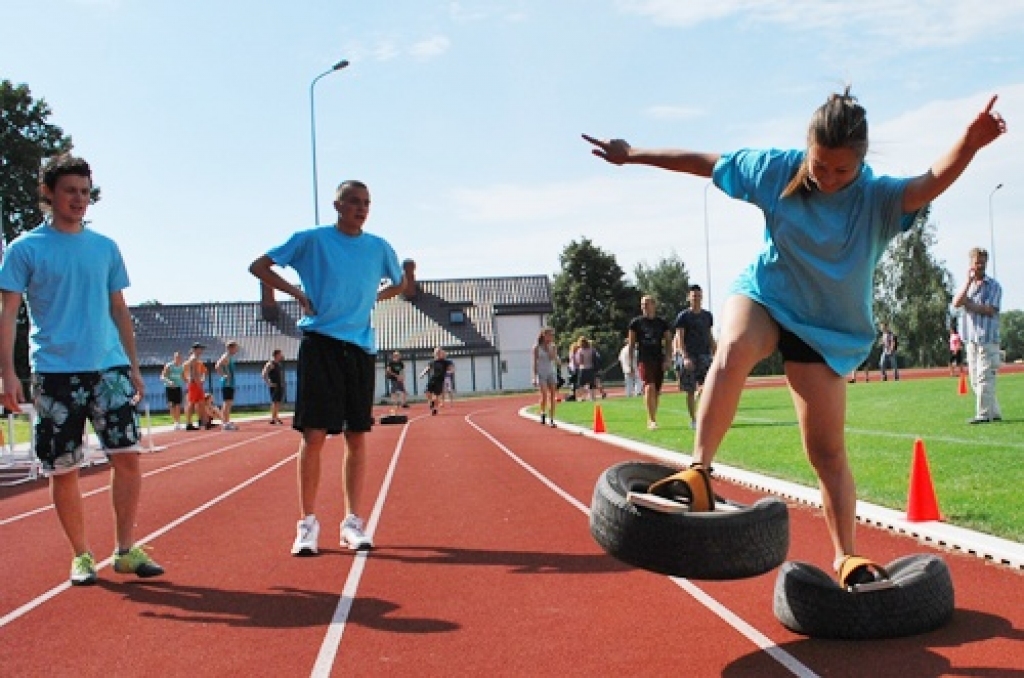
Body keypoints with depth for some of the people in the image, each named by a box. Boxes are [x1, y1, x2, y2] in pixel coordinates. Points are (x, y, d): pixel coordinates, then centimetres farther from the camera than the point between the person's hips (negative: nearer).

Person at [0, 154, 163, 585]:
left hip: (109, 367, 3)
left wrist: (133, 367, 13)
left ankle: (126, 550, 6)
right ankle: (81, 555, 16)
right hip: (54, 372, -3)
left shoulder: (105, 248, 13)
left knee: (127, 455, -5)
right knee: (63, 469, 2)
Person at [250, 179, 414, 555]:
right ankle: (307, 523, 6)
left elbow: (401, 284, 26)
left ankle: (352, 521, 14)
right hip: (320, 344, -3)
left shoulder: (379, 247, 10)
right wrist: (296, 291, -8)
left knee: (357, 437, 5)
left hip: (361, 348, 4)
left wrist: (374, 296, 8)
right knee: (313, 435, -6)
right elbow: (258, 266, 3)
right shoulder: (312, 239, 0)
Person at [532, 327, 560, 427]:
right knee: (544, 395, -16)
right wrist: (535, 377, -5)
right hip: (541, 374, -3)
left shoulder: (553, 347, 6)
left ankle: (551, 420, 1)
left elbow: (553, 359, -7)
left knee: (552, 397, -3)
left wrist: (550, 348, -11)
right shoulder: (537, 347, -2)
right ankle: (543, 413, 11)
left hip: (552, 373, 3)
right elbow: (534, 363, -1)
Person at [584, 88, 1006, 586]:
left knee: (828, 452, -2)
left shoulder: (878, 197, -15)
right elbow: (701, 162, 0)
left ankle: (847, 558, 12)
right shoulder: (777, 170, -9)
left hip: (826, 327, 0)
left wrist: (969, 145, -55)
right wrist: (632, 155, 4)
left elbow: (930, 185, -35)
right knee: (733, 349, -37)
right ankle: (698, 471, -35)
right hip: (763, 294, 0)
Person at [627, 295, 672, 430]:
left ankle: (652, 420, 19)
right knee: (649, 387, -19)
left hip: (659, 359, 3)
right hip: (644, 359, -3)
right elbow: (631, 344, 6)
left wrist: (667, 359, -2)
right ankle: (652, 420, -19)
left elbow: (668, 342, 10)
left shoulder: (662, 323, 10)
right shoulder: (636, 322, 5)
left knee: (656, 391, 6)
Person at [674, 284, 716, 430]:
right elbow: (679, 339, -6)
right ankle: (693, 420, 9)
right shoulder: (683, 316, -1)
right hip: (689, 356, -3)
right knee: (690, 390, 1)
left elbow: (710, 337, 18)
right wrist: (685, 357, -18)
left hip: (704, 355, 3)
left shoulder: (707, 316, 13)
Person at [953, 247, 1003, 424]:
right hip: (971, 339, 6)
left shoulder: (993, 286, -2)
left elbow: (989, 310, -13)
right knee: (975, 380, 8)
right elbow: (956, 303, -3)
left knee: (984, 378, -9)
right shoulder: (967, 285, 16)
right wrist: (969, 281, -8)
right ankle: (994, 412, 17)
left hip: (988, 339, -6)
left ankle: (983, 414, -6)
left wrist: (969, 305, -3)